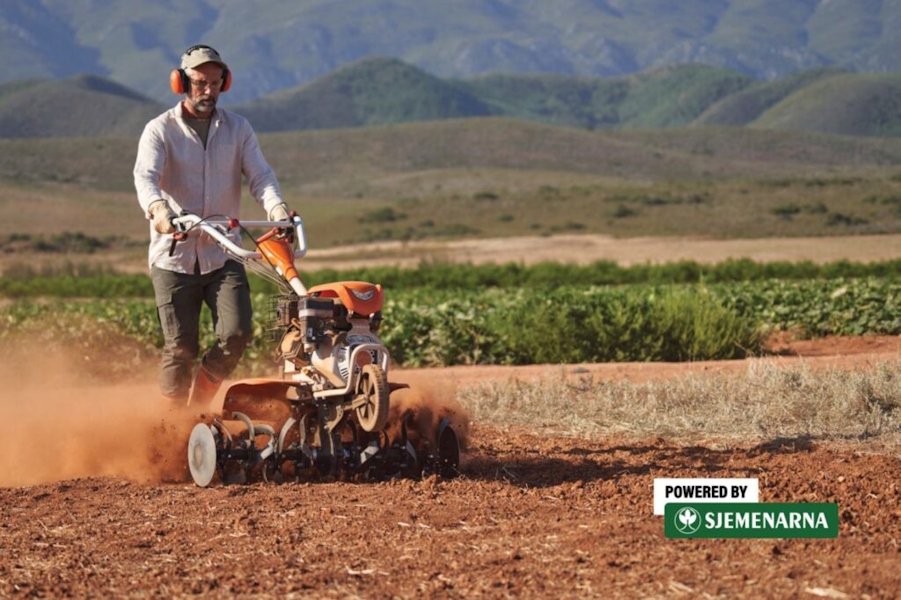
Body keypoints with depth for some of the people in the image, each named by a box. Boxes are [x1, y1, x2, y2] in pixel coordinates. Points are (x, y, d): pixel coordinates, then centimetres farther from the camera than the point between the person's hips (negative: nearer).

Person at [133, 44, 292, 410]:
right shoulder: (160, 131, -2)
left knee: (237, 333, -13)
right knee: (181, 348, -4)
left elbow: (259, 175, -4)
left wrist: (276, 207, -26)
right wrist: (157, 208, -41)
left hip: (222, 254, 2)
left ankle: (198, 405, 9)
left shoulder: (238, 129, 8)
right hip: (174, 256, -2)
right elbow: (146, 177, -18)